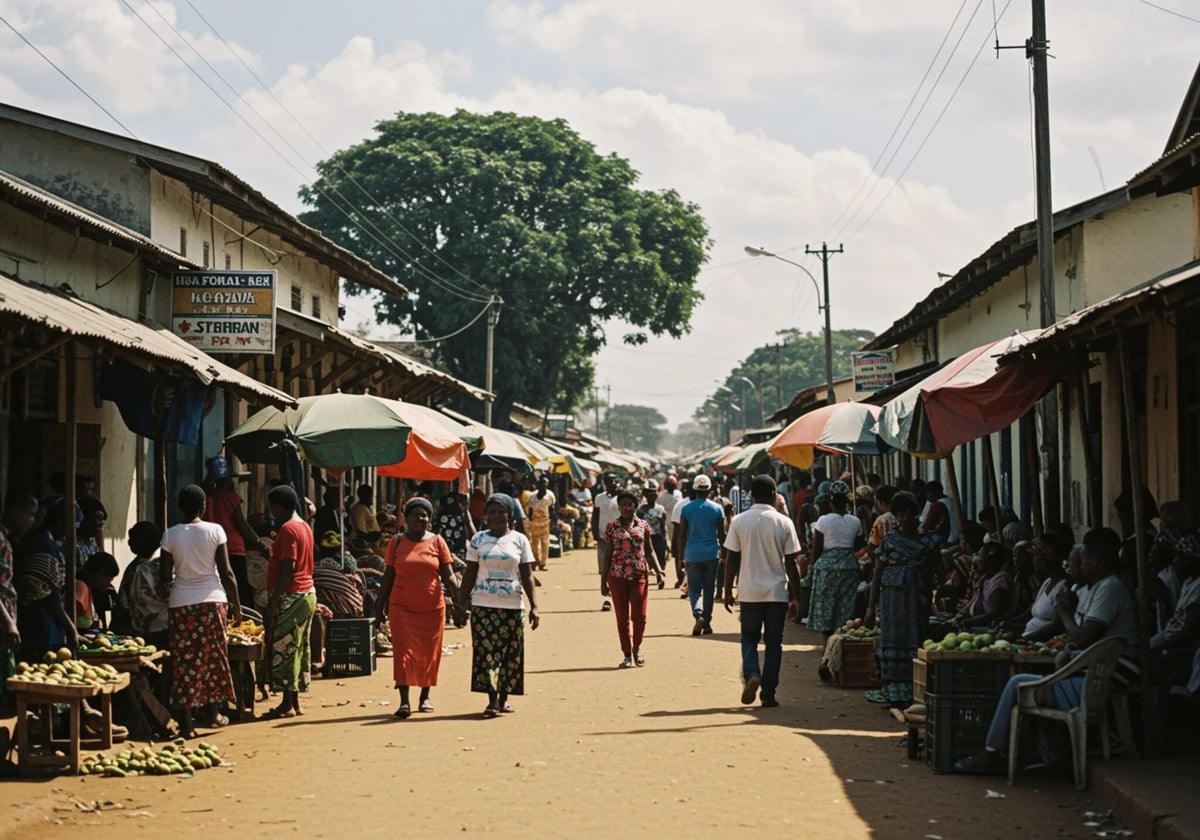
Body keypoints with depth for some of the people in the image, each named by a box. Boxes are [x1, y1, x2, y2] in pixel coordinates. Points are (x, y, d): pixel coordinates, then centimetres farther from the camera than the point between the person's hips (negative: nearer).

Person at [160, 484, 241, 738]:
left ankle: (186, 723, 1)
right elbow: (226, 572, -3)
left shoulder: (170, 535, -2)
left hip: (181, 603, 0)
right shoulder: (215, 530, -3)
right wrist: (237, 604, 6)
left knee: (184, 661, 2)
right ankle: (214, 712, 24)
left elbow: (165, 576, -1)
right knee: (213, 656, 14)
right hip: (211, 600, 0)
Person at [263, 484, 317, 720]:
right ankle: (294, 702, 15)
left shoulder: (288, 529, -15)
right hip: (307, 592, 10)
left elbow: (287, 569, -21)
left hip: (291, 595, -10)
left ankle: (287, 704, -5)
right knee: (299, 647, 11)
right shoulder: (304, 526, 15)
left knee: (284, 648, -6)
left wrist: (272, 603, -21)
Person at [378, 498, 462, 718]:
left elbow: (448, 576, 1)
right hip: (402, 607, -1)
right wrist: (381, 606, 5)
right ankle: (404, 701, -8)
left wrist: (458, 605, -4)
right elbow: (388, 577, 7)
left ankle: (425, 697, 24)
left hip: (432, 607, 1)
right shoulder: (397, 542, 3)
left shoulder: (437, 542, 2)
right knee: (403, 651, -7)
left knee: (429, 654, 8)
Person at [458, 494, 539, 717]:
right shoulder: (478, 540, 6)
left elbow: (527, 575, 4)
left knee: (511, 653, 4)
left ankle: (504, 698, 17)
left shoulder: (519, 540, 5)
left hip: (513, 605, 1)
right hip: (483, 605, -1)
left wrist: (533, 606, -2)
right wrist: (461, 601, 1)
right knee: (486, 651, -8)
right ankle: (492, 701, -9)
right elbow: (470, 574, 7)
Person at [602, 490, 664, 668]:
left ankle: (637, 648, 22)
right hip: (618, 576, 0)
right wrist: (603, 581, 3)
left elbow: (650, 551, 9)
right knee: (622, 618, 3)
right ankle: (627, 655, 14)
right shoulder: (612, 527, 3)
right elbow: (607, 555, 5)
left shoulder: (643, 525, 5)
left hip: (639, 575, 0)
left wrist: (658, 571, -3)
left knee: (639, 616, -3)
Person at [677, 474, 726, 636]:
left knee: (694, 588, 5)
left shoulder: (686, 509, -2)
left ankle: (699, 614, -19)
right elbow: (722, 534, 2)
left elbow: (682, 535, 0)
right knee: (709, 589, 11)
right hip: (711, 554, 1)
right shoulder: (717, 509, -1)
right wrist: (724, 553, 15)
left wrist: (683, 555, 9)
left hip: (692, 554, -1)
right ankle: (707, 621, 12)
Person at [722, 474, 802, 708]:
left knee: (749, 638, 14)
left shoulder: (739, 521, -3)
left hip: (749, 592, 0)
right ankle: (768, 694, 8)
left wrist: (728, 591, 9)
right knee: (773, 643, 9)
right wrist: (796, 597, 3)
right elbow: (791, 563, -3)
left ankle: (751, 674, -12)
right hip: (777, 592, 0)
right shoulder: (784, 522, -4)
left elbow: (731, 560, -1)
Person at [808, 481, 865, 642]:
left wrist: (814, 565, 10)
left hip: (827, 566, -3)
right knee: (846, 608, 9)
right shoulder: (855, 522, 2)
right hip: (849, 566, 4)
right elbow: (859, 546, 10)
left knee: (825, 610, 2)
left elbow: (816, 548, -5)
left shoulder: (824, 521, -8)